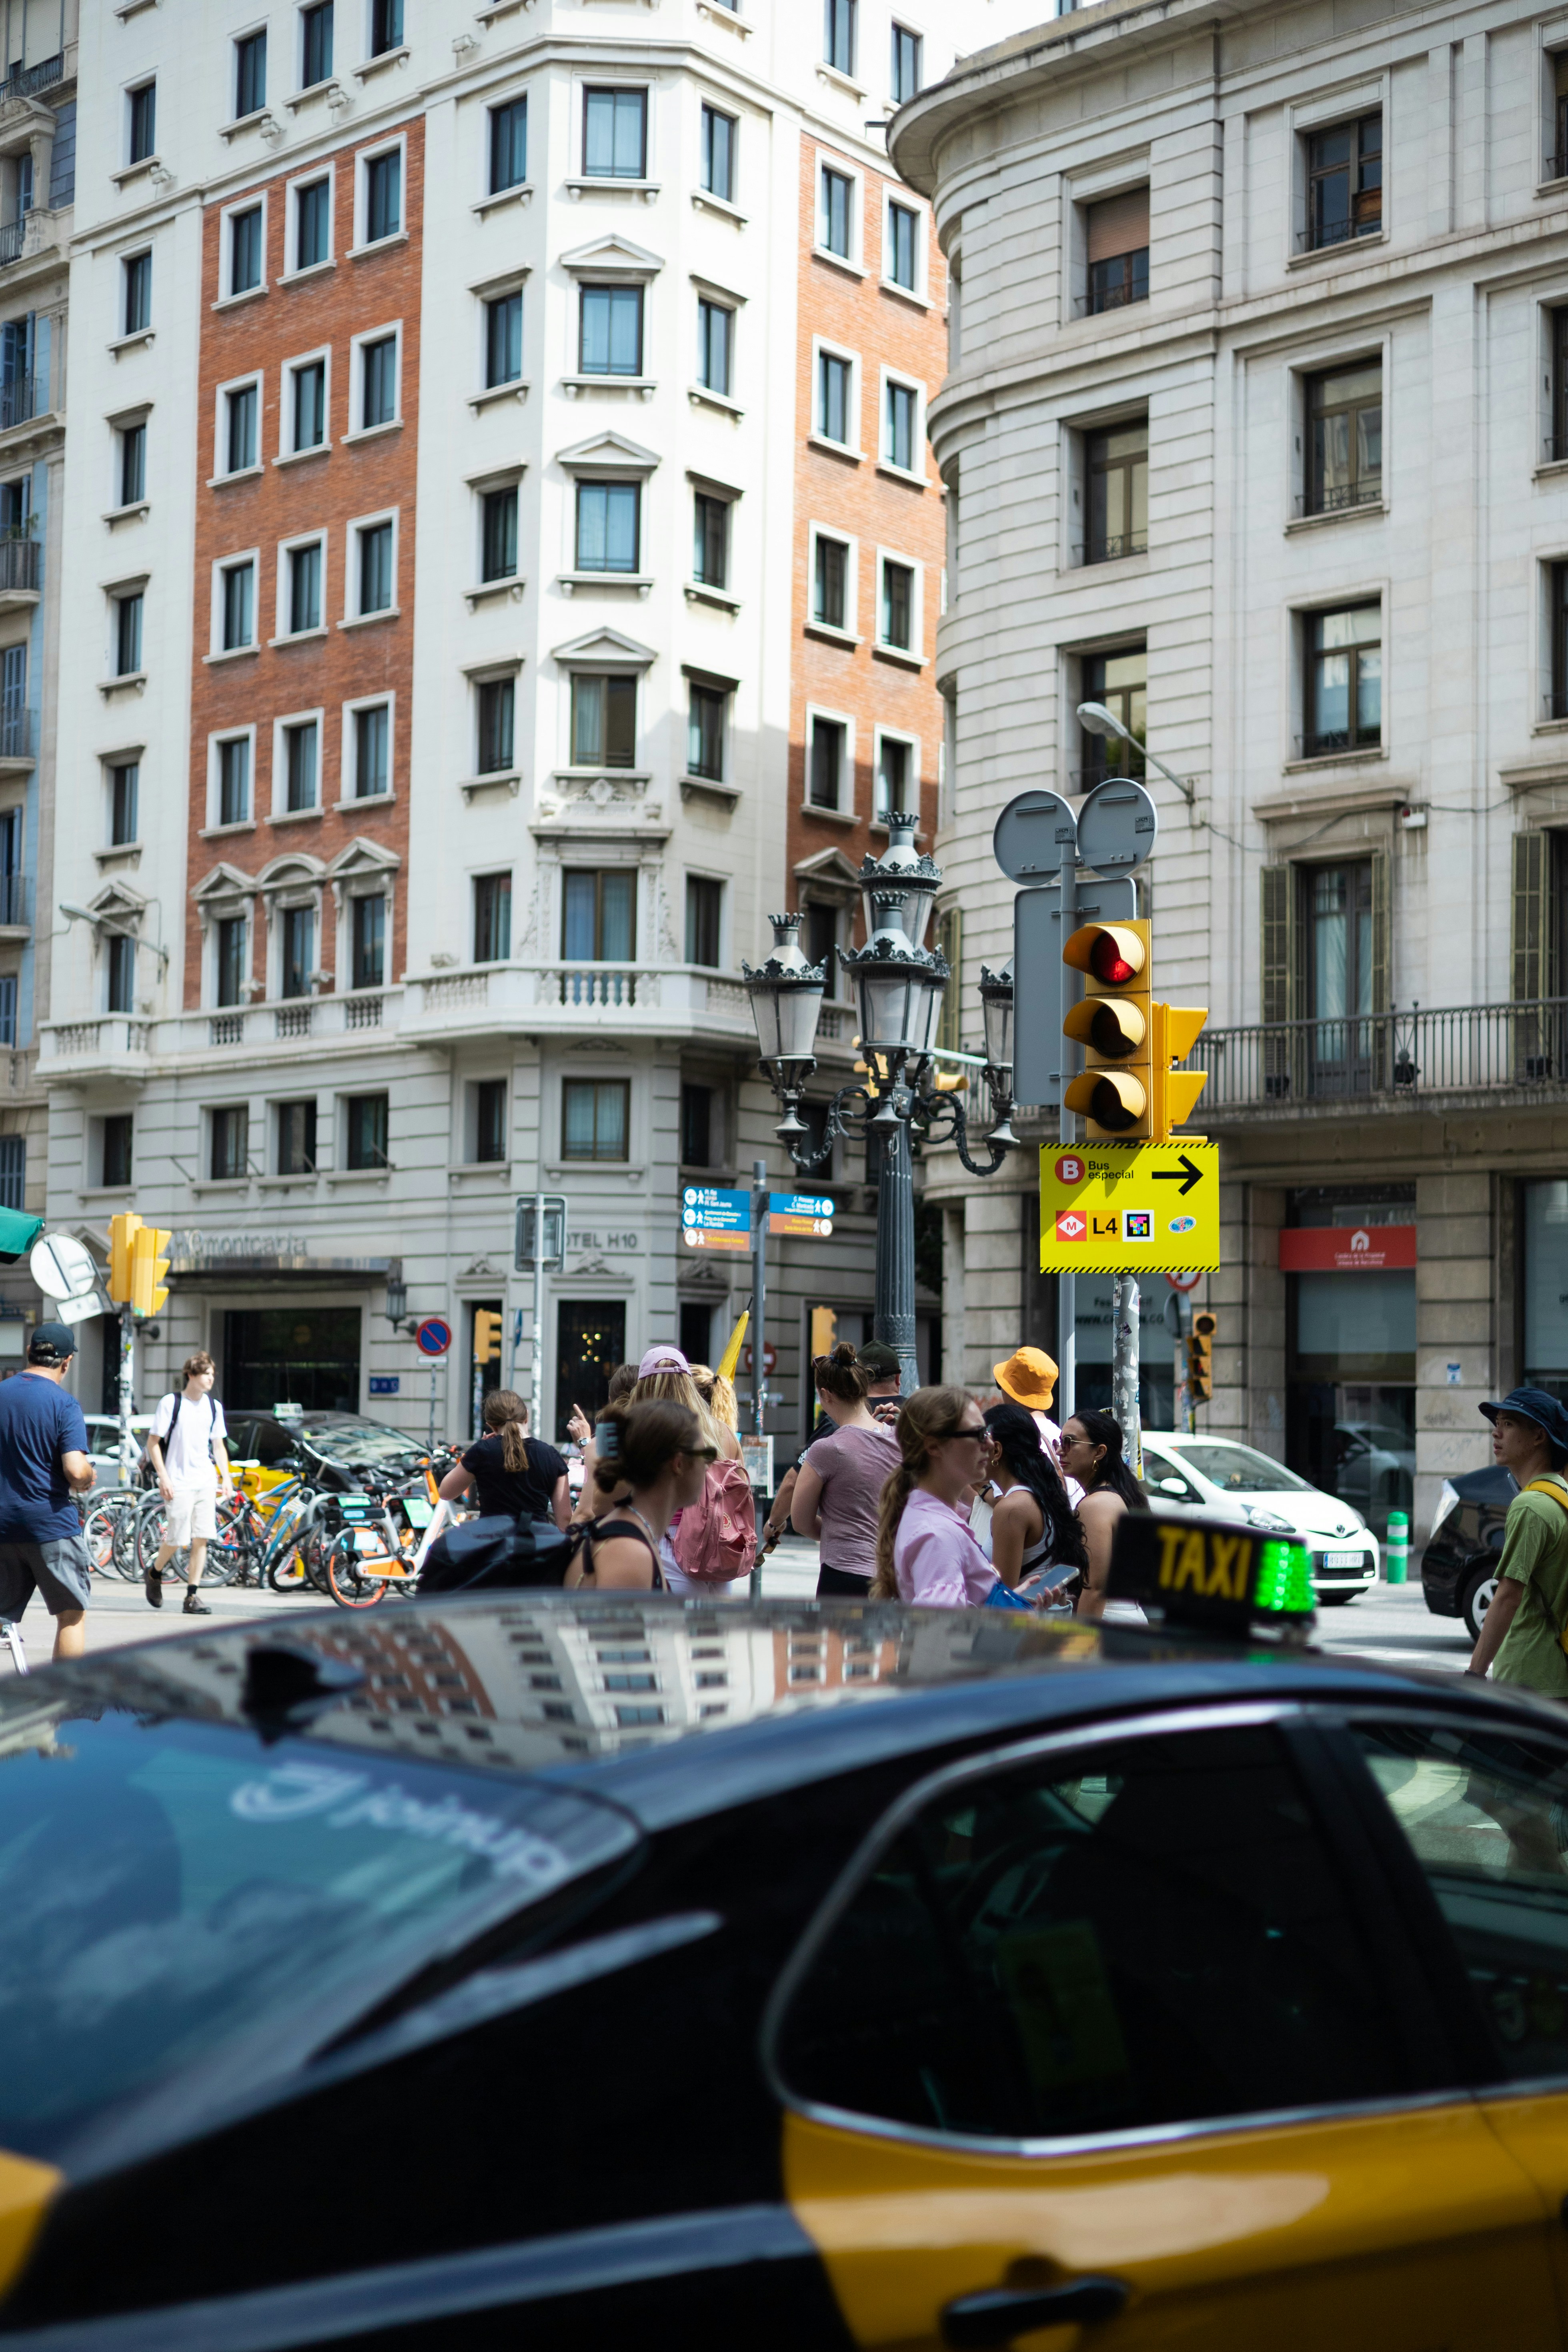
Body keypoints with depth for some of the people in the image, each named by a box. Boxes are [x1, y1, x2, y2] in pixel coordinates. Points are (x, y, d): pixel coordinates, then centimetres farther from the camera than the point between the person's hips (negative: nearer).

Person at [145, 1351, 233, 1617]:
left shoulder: (214, 1406, 11)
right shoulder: (170, 1403, -4)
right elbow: (153, 1443, -4)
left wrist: (226, 1478, 7)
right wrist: (163, 1478, -12)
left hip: (206, 1481, 4)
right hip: (179, 1483, -4)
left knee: (202, 1539, -2)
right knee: (177, 1539, -4)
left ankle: (193, 1595, 3)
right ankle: (155, 1573, 25)